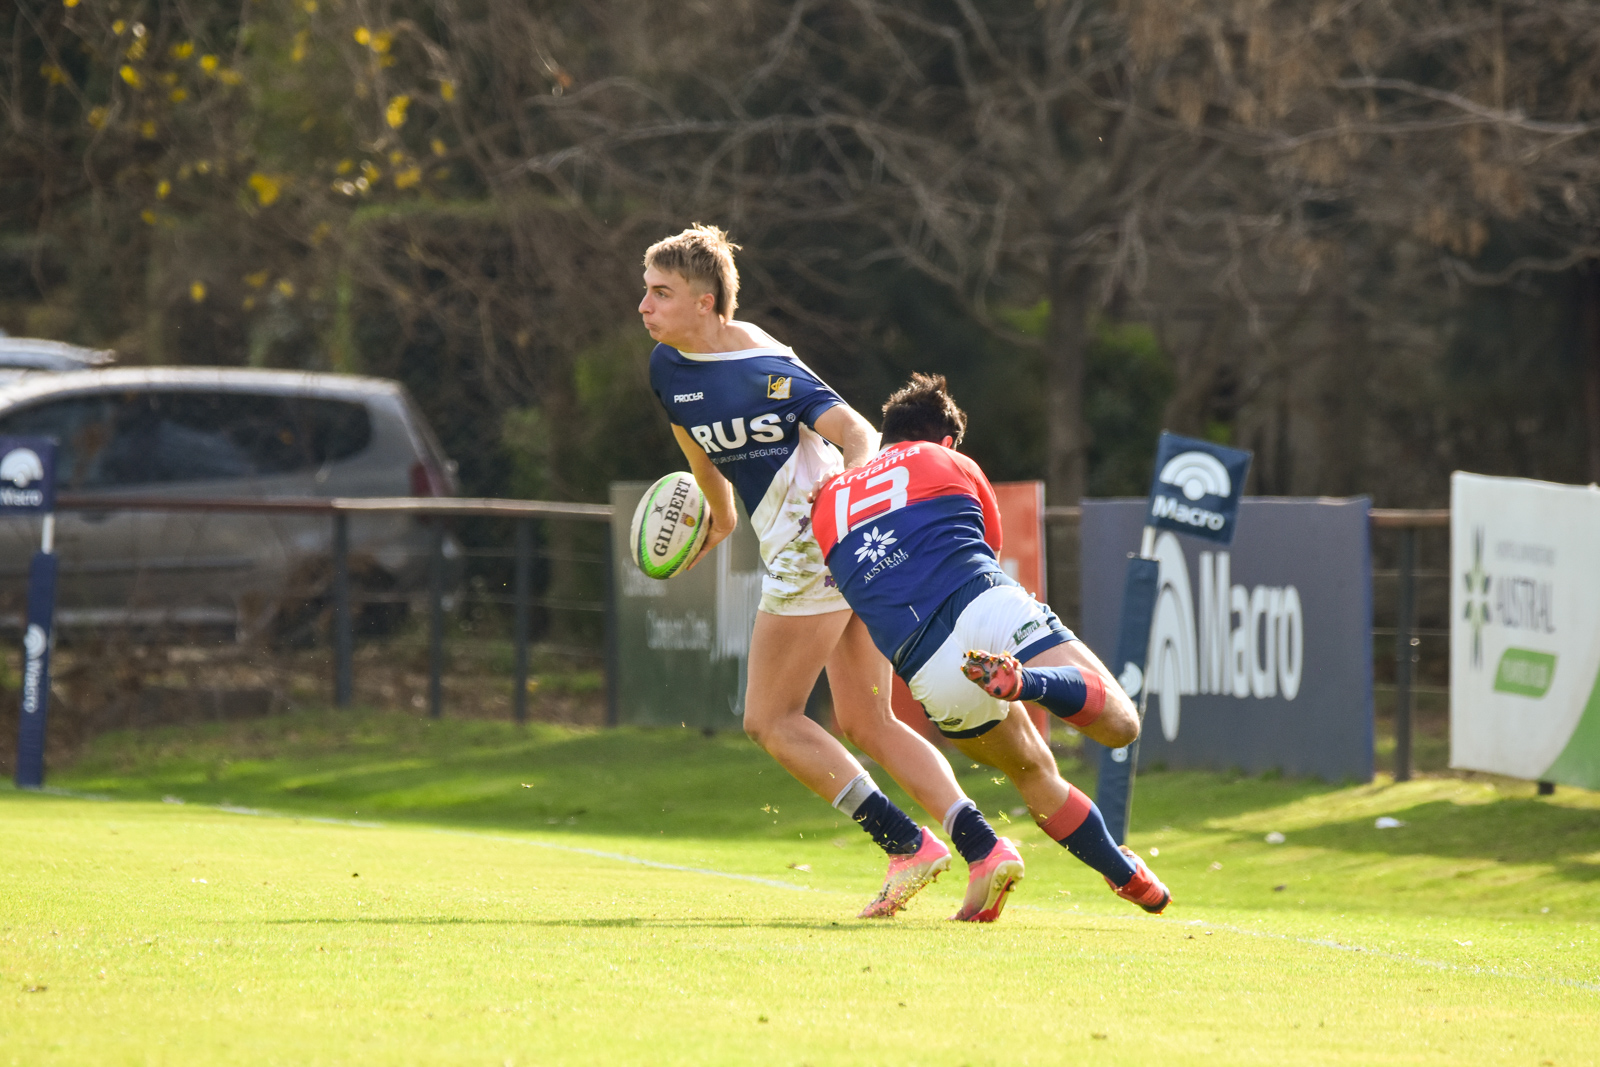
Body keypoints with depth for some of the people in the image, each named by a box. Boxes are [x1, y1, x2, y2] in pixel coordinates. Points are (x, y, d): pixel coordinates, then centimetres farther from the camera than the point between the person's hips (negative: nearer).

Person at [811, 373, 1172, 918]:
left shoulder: (826, 501, 28)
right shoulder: (949, 464, 23)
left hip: (928, 672, 3)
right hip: (989, 608, -3)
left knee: (1035, 773, 25)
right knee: (1119, 723, -7)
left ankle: (1126, 874, 22)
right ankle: (1023, 682, -32)